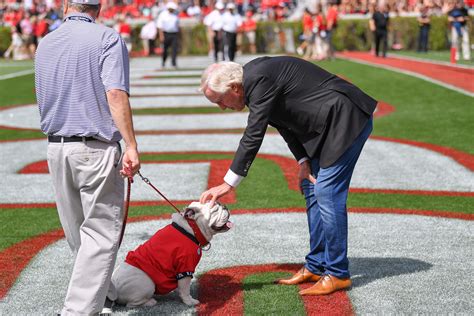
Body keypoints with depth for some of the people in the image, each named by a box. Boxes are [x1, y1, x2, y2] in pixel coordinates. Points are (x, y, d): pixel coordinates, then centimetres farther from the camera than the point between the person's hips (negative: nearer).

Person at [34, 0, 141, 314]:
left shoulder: (45, 44, 12)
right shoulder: (107, 38, -7)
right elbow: (116, 94, -18)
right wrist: (131, 146, -20)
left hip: (56, 147, 6)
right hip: (96, 149, -6)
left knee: (77, 233, 16)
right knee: (101, 233, -2)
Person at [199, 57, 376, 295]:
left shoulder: (260, 79, -22)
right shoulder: (252, 77, 8)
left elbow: (253, 135, -24)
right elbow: (285, 122, 12)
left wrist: (228, 184, -20)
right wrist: (303, 161, 0)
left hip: (348, 119, -10)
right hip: (328, 124, 11)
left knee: (327, 194, -10)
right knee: (312, 189, 13)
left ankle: (337, 274, -2)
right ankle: (316, 266, 19)